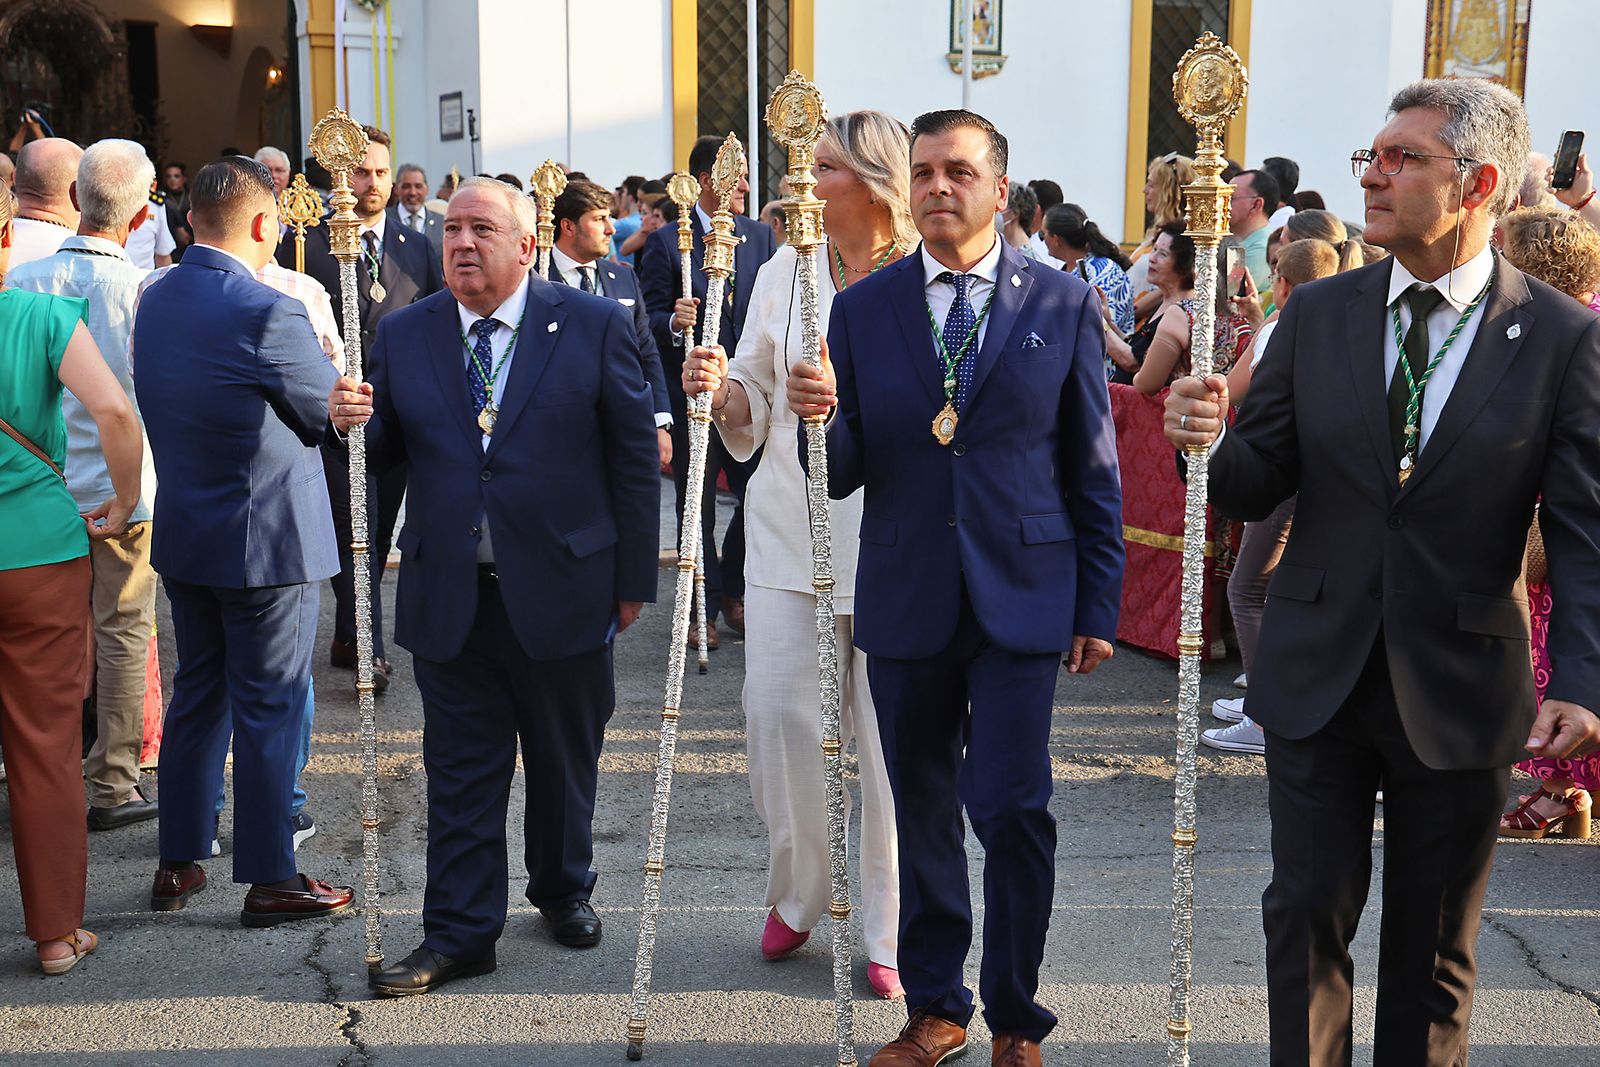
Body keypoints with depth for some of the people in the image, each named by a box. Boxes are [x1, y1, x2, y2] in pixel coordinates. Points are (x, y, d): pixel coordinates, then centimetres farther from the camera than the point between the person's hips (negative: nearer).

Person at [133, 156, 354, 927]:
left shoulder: (154, 300, 3)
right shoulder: (268, 314, -21)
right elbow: (333, 412, -10)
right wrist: (326, 368, 10)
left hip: (182, 535, 8)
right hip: (265, 539, -7)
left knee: (198, 694, 18)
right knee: (269, 706, 3)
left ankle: (179, 864, 26)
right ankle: (269, 879, 13)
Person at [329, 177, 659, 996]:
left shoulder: (594, 326, -3)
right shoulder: (404, 335, 4)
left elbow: (634, 456, -2)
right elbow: (386, 453, 7)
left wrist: (634, 578, -3)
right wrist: (354, 422, -17)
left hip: (562, 589, -1)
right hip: (449, 597, 1)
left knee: (565, 759, 15)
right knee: (460, 772, 7)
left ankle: (563, 890, 38)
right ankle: (459, 933, 18)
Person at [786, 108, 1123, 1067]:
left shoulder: (1064, 304, 3)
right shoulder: (861, 310, 6)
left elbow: (1094, 469, 4)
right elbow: (842, 475, 4)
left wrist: (1099, 607, 2)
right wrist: (818, 420, -17)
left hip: (1021, 595, -2)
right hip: (905, 599, 2)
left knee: (1011, 807, -6)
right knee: (922, 810, 11)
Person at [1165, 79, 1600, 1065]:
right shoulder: (1318, 315, 2)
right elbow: (1260, 485, 3)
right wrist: (1212, 444, -19)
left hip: (1460, 691, -2)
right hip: (1317, 678, 2)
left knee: (1433, 948, 13)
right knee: (1308, 915, 9)